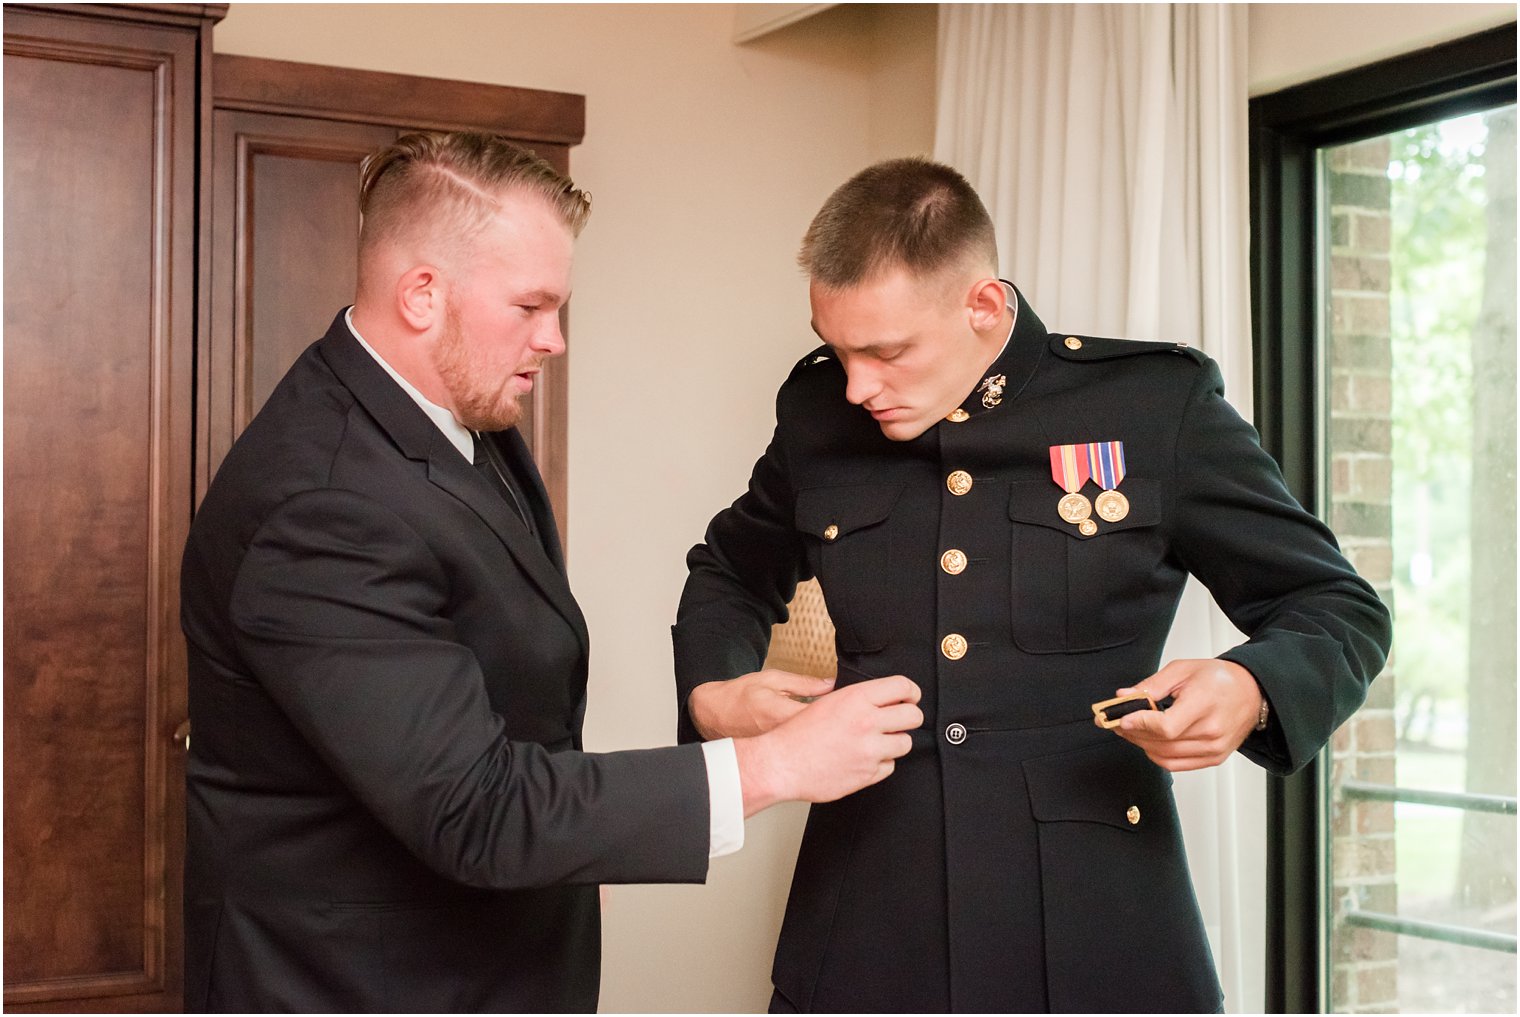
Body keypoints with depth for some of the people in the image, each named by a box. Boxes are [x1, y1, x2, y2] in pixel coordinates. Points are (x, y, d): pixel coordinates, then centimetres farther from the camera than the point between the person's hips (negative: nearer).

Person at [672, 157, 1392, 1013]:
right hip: (867, 931, 3)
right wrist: (709, 697, 2)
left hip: (1098, 921, -2)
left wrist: (1250, 694, -20)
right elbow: (731, 574, 22)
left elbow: (1341, 610, 2)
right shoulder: (818, 414, 4)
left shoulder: (1159, 402, -5)